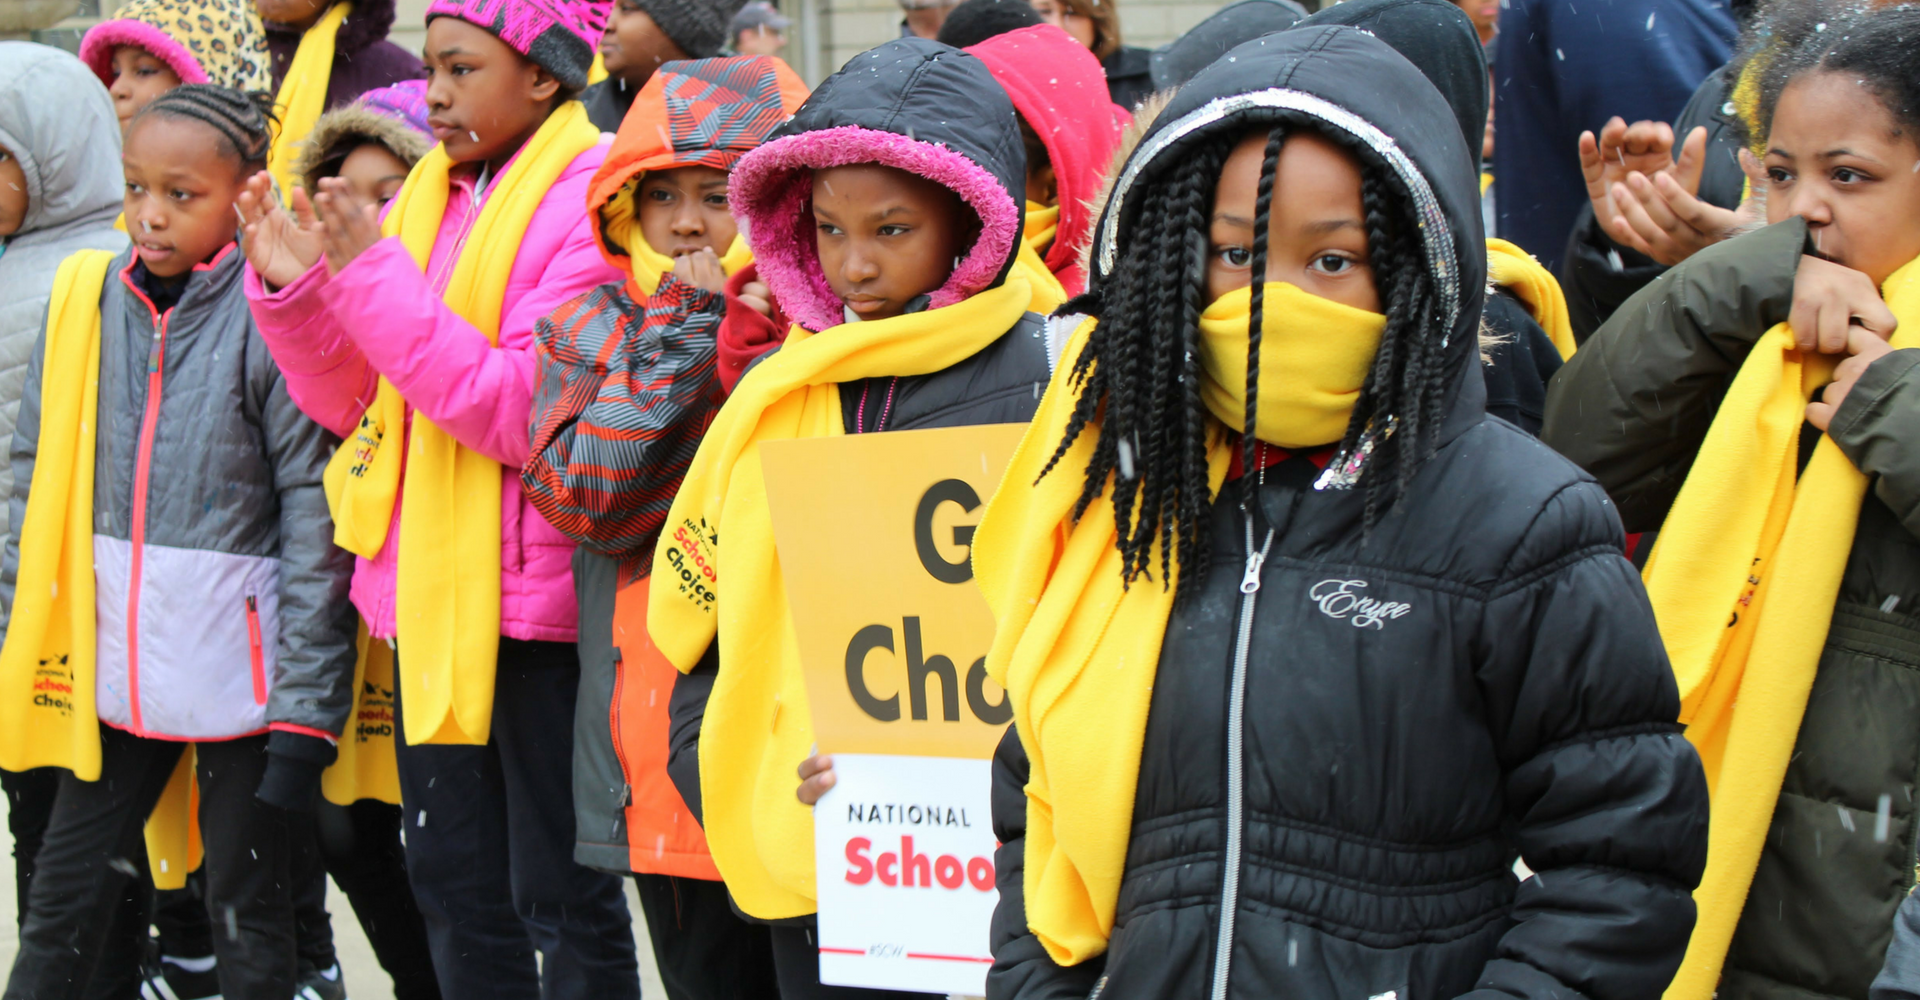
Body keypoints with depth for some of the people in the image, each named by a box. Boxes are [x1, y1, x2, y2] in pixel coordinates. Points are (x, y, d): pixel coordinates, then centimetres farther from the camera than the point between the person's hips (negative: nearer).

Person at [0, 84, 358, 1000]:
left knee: (245, 903, 9)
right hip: (115, 667, 5)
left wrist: (306, 706, -12)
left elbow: (316, 518, -11)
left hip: (239, 672, -4)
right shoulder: (85, 300, 2)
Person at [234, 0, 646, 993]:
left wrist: (373, 277, -23)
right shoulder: (431, 194, 11)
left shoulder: (589, 203, -12)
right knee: (452, 883, 17)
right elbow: (353, 402, 12)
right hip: (428, 586, 8)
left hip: (534, 586, -8)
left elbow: (529, 413, -22)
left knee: (561, 894, 3)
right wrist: (295, 291, -5)